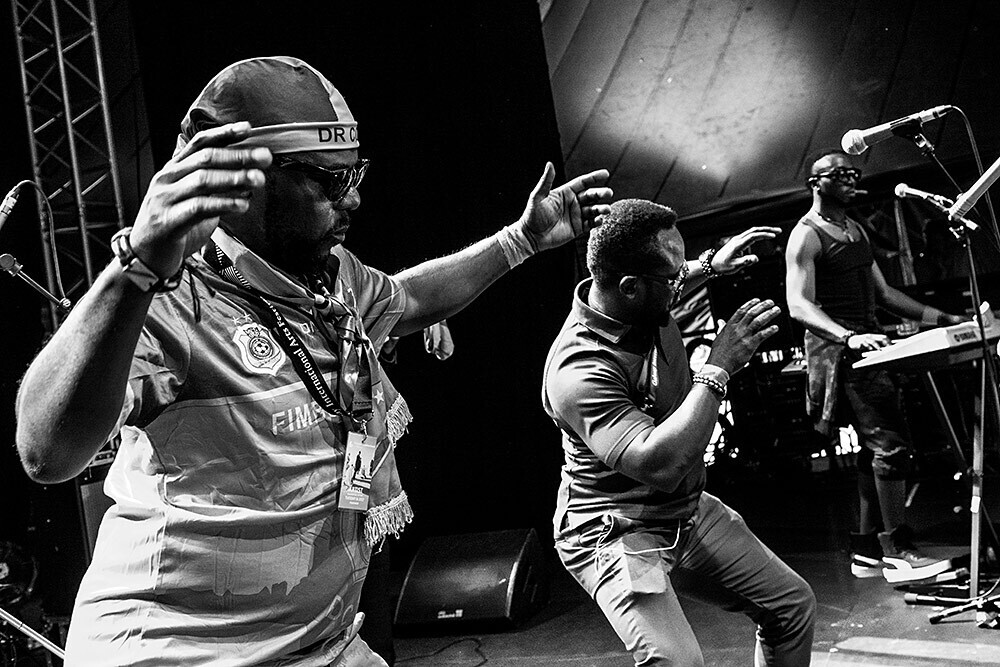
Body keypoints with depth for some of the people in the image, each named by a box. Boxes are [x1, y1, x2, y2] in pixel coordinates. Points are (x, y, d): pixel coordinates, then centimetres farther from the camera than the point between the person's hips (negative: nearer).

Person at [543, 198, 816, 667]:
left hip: (689, 512, 9)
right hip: (617, 535, -8)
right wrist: (718, 368, -35)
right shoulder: (579, 371, -32)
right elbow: (659, 464, -41)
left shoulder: (642, 303, -4)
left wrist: (711, 266, 15)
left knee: (793, 602, 10)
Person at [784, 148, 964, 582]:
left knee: (875, 448, 9)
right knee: (891, 444, -15)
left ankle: (867, 552, 17)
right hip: (838, 352, -9)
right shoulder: (806, 236, -8)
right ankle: (897, 553, -10)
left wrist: (943, 319, 16)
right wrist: (848, 337, -33)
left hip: (867, 346, 9)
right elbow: (800, 306, -19)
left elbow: (882, 293, 23)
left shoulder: (856, 230, 21)